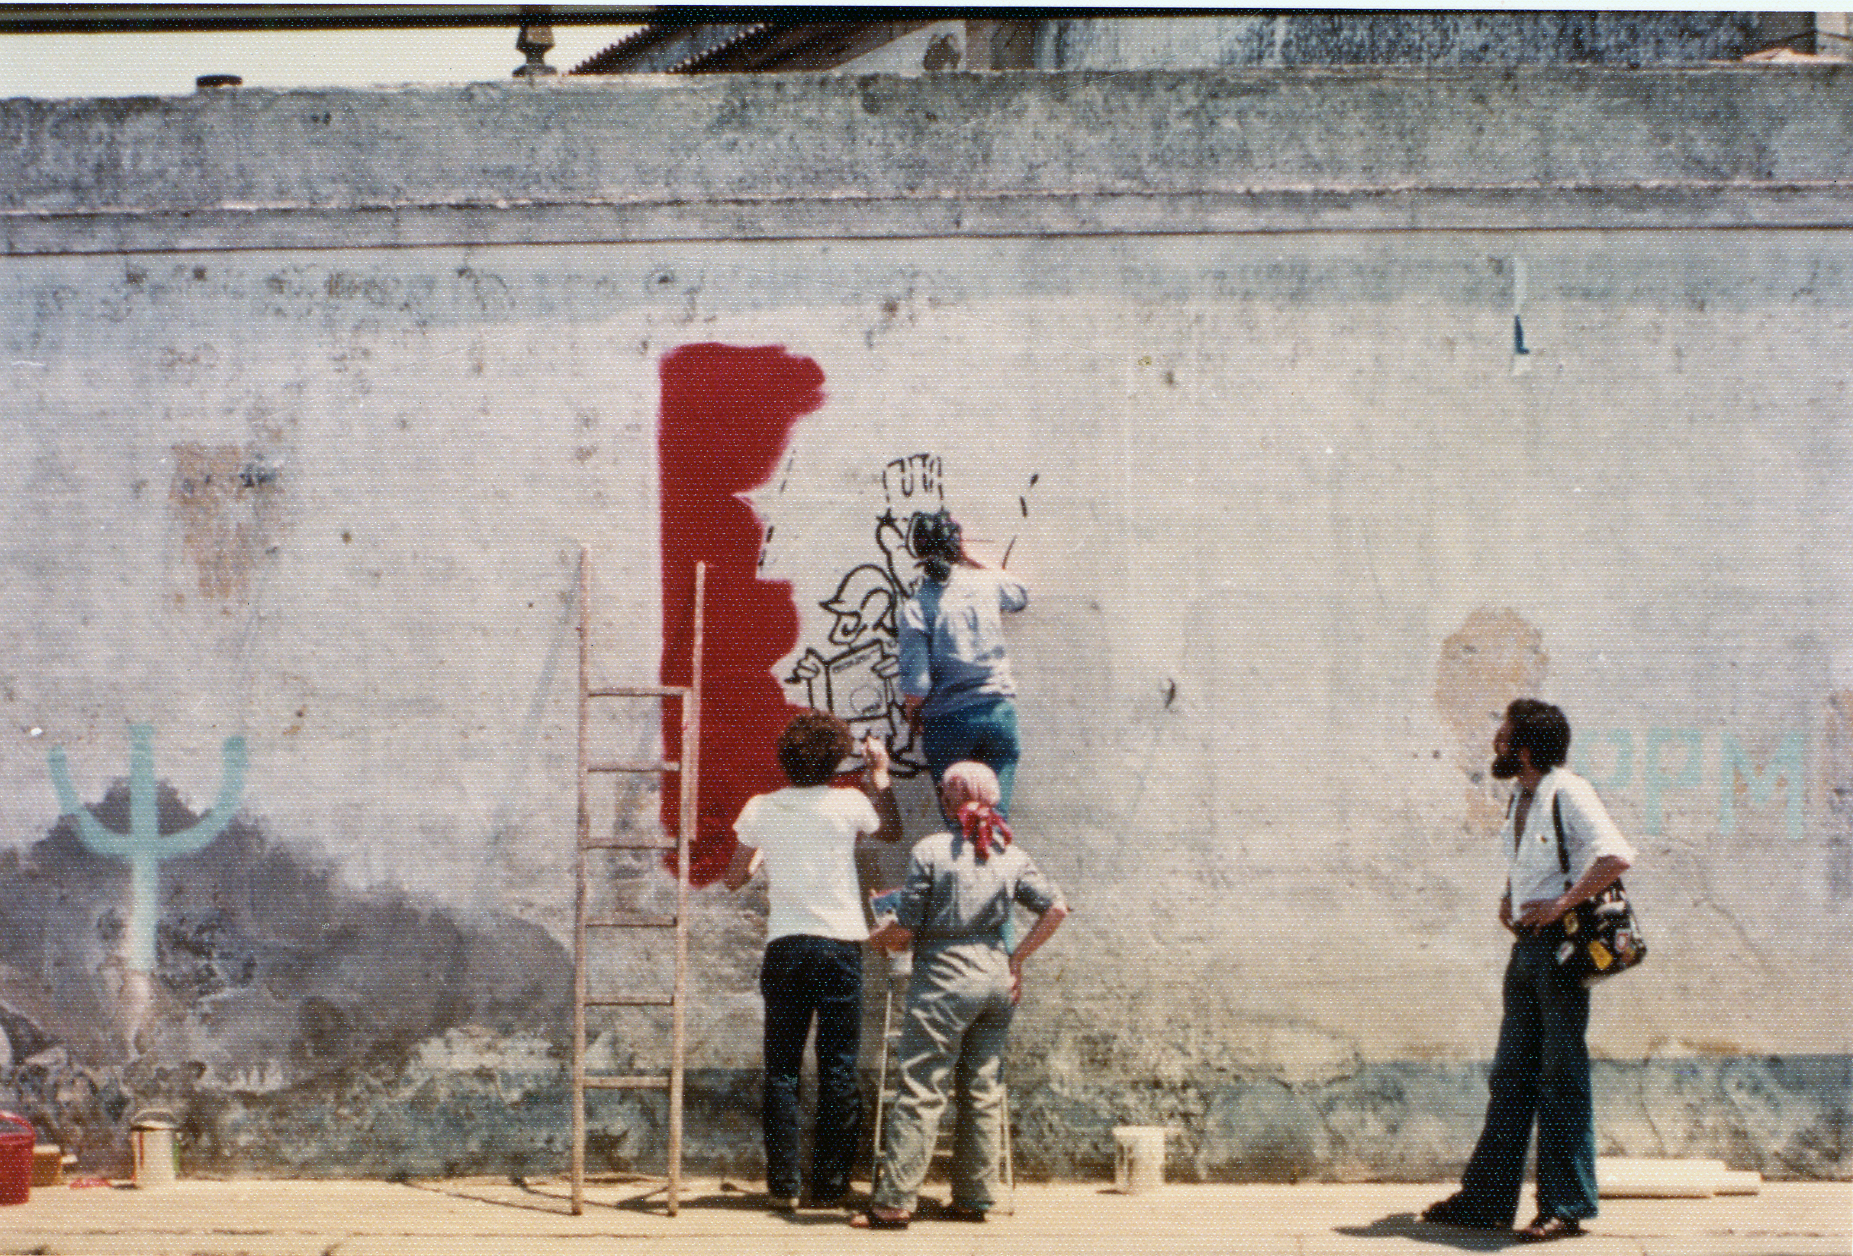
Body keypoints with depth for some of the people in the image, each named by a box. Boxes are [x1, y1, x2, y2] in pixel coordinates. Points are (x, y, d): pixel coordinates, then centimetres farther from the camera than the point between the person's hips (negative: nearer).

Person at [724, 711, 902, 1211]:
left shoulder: (759, 809, 1)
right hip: (840, 945, -2)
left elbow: (735, 878, 13)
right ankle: (829, 1184, 5)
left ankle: (783, 1184, 5)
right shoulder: (848, 804, -4)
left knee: (781, 1070, 6)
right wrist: (880, 775, 27)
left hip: (785, 946, 2)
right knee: (838, 1069, 4)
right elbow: (892, 831, 18)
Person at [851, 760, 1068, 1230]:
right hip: (996, 977, 5)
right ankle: (974, 1197, 16)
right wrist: (1017, 958, 10)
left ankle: (894, 1203, -5)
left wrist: (873, 938, 12)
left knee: (919, 1092, -4)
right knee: (983, 1092, 12)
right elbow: (1056, 908, 4)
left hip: (945, 978, -5)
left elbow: (905, 930, -8)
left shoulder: (931, 851, -7)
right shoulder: (1011, 855, 7)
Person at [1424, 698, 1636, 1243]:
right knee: (1511, 1075, 11)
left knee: (1562, 1078, -4)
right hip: (1527, 946, 9)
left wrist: (1561, 904, -24)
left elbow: (1617, 856, -25)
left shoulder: (1568, 794, -13)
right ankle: (1488, 1197, 16)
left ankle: (1566, 1207, 2)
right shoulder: (1520, 798, 14)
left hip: (1562, 946, -9)